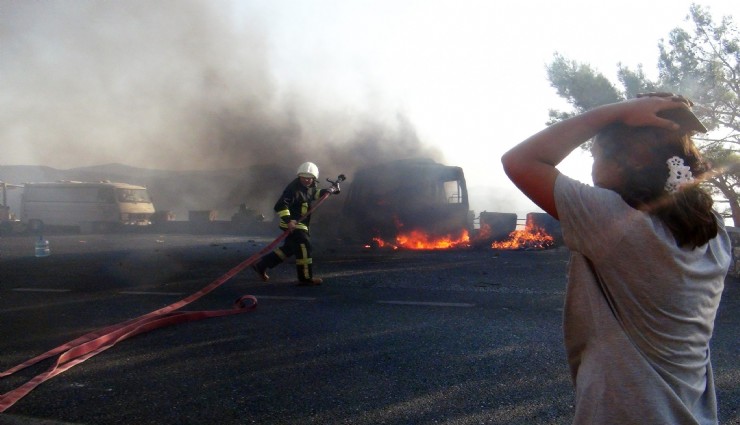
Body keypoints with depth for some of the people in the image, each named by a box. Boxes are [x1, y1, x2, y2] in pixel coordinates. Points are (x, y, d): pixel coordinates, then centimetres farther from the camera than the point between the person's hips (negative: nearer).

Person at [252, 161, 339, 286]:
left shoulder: (311, 186, 6)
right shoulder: (293, 188, -22)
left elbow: (315, 194, 30)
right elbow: (280, 206, -28)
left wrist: (326, 191, 13)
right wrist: (288, 220, -38)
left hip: (301, 224, 10)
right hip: (293, 224, -10)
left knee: (289, 248, 18)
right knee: (304, 247, -10)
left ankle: (261, 265, 27)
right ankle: (306, 278, -1)